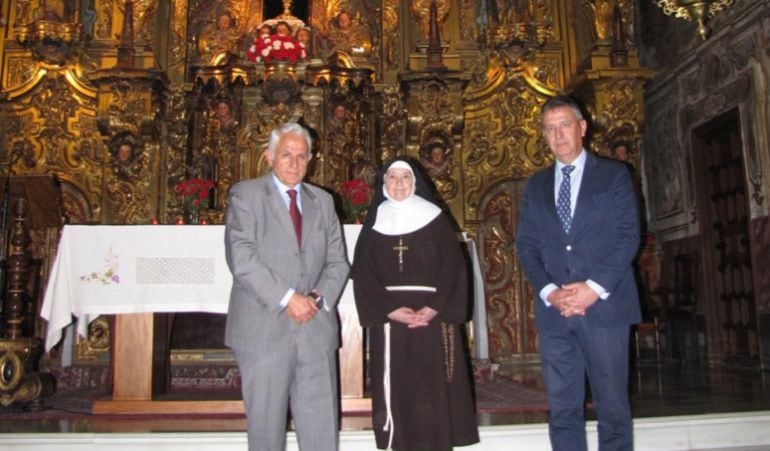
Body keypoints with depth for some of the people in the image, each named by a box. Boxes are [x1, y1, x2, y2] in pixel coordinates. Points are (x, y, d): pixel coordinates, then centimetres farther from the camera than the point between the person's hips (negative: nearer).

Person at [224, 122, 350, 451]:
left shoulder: (323, 201, 16)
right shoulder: (245, 194, 1)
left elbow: (337, 261, 12)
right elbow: (242, 258, -11)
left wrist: (320, 298, -7)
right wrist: (287, 298, -16)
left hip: (316, 329, 4)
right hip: (264, 330, -4)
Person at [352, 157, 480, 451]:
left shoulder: (435, 219, 4)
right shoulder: (374, 223, 8)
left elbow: (453, 267, -2)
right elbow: (363, 274, 2)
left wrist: (433, 309, -15)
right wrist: (391, 310, -12)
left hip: (433, 318, -1)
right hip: (389, 319, 1)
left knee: (434, 391, -1)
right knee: (396, 390, 2)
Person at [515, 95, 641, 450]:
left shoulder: (613, 175, 6)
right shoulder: (536, 186, 16)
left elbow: (628, 235, -2)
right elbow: (525, 244, 9)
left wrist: (595, 287, -13)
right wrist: (549, 291, -7)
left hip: (604, 305, -3)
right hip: (554, 310, 3)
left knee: (612, 404, 2)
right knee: (563, 408, 6)